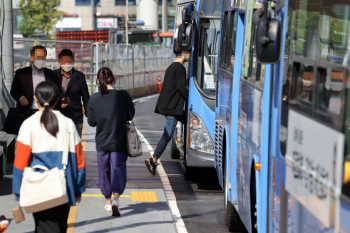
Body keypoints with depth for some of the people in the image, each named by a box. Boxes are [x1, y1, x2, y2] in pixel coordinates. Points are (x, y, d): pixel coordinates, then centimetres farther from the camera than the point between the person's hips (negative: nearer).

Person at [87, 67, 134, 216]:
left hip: (102, 142, 1)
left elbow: (91, 122, 0)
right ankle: (116, 199, -15)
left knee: (104, 170, 16)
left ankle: (108, 202, 26)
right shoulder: (123, 95, -11)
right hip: (119, 142, -1)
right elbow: (131, 114, 1)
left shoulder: (94, 99, -9)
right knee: (118, 168, 5)